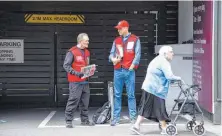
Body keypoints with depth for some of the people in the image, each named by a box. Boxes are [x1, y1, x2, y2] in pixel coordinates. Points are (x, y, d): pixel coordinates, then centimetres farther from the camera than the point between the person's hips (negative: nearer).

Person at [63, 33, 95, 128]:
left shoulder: (87, 52, 15)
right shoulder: (72, 52, -8)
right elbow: (66, 65, -12)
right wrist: (76, 73, -20)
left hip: (85, 81, 7)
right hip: (75, 82, -7)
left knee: (85, 101, 9)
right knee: (73, 100, -7)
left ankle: (85, 120, 19)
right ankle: (68, 121, 1)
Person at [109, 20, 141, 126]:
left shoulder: (135, 39, 4)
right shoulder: (116, 40, 15)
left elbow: (137, 54, -2)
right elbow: (112, 53, 13)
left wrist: (132, 65, -11)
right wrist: (113, 58, -9)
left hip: (129, 70, -3)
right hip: (118, 70, 3)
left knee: (131, 95, 0)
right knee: (117, 95, 4)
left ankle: (133, 116, 5)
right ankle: (116, 117, 7)